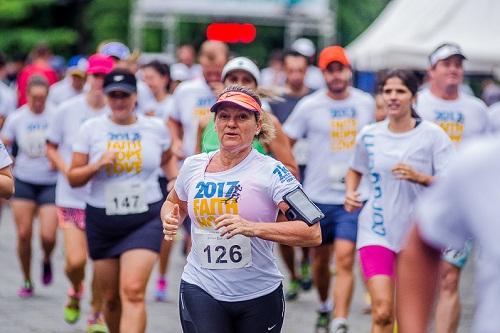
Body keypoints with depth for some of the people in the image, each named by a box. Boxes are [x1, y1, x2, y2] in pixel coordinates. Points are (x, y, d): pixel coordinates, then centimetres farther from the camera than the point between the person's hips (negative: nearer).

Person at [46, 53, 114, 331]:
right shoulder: (67, 110, -2)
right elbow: (51, 147, 8)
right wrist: (66, 169, -9)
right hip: (72, 197, 0)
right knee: (76, 260, -10)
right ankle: (75, 292, 25)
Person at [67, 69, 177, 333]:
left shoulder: (155, 128, 2)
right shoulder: (91, 129, 0)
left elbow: (167, 159, 24)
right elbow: (73, 178, 1)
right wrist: (98, 165, -16)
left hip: (146, 219, -2)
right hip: (102, 220, 2)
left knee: (133, 291, -18)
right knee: (111, 297, 9)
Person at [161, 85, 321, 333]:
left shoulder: (270, 171, -10)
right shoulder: (193, 166, 4)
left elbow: (313, 233, -19)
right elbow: (174, 202, 27)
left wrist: (253, 228, -30)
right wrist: (170, 220, 2)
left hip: (259, 294, -2)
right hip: (200, 291, 2)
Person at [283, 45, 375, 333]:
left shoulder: (367, 103, 4)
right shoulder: (309, 106, -3)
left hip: (355, 196, -1)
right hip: (319, 197, 1)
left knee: (345, 258, -14)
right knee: (321, 259, 14)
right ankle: (325, 307, 40)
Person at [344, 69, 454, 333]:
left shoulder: (432, 135, -6)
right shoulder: (369, 135, 3)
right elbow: (355, 170, 23)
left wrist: (420, 178, -25)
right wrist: (350, 192, 3)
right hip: (377, 231, 0)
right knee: (382, 311, -14)